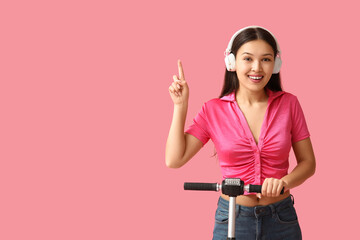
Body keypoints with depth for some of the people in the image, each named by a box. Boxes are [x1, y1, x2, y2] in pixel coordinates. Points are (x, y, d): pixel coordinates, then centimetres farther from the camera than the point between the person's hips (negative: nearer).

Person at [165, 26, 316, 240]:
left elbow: (308, 162, 1)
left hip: (281, 220, 1)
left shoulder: (288, 104, -2)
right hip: (232, 219, -1)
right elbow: (174, 159, -8)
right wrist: (181, 106, -8)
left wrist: (284, 181, -19)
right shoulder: (214, 110, -3)